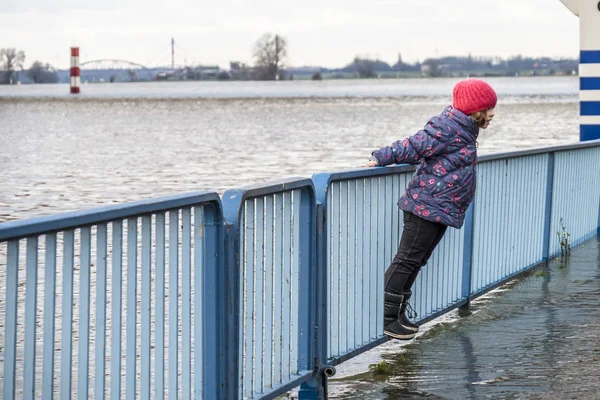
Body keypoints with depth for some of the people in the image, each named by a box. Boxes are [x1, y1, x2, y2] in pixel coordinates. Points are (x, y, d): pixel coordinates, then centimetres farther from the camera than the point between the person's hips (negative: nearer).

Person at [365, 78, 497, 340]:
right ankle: (387, 318, -4)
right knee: (408, 260, -7)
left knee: (416, 261, 12)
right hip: (427, 206, -10)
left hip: (442, 210, 10)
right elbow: (415, 146, -17)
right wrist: (382, 158, -16)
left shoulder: (464, 129, 17)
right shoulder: (448, 128, -16)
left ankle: (398, 314, 18)